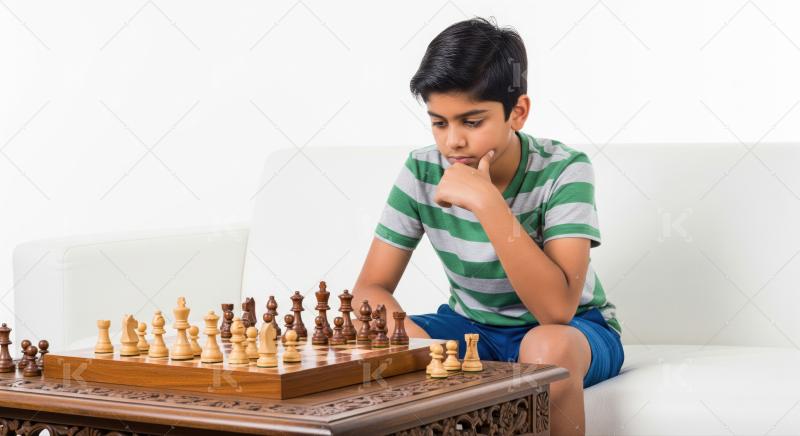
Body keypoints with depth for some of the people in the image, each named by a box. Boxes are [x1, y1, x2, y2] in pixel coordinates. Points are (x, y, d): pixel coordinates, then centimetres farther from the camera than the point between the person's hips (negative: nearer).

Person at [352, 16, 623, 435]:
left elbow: (557, 308, -33)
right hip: (471, 326, 3)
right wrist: (417, 343, -33)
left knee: (547, 348, -38)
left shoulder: (563, 170, -23)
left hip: (576, 327, -3)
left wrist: (485, 201, -39)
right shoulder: (423, 171, -12)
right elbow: (371, 288, -11)